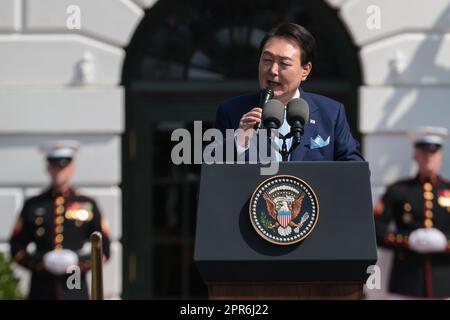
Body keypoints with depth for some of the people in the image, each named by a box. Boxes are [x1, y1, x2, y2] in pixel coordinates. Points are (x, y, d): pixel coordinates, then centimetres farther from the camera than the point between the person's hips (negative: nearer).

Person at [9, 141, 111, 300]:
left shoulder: (87, 205, 9)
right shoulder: (33, 206, 10)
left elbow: (104, 250, 9)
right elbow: (17, 248, 8)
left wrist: (78, 261, -8)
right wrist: (42, 261, -9)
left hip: (75, 291, 0)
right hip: (41, 292, 0)